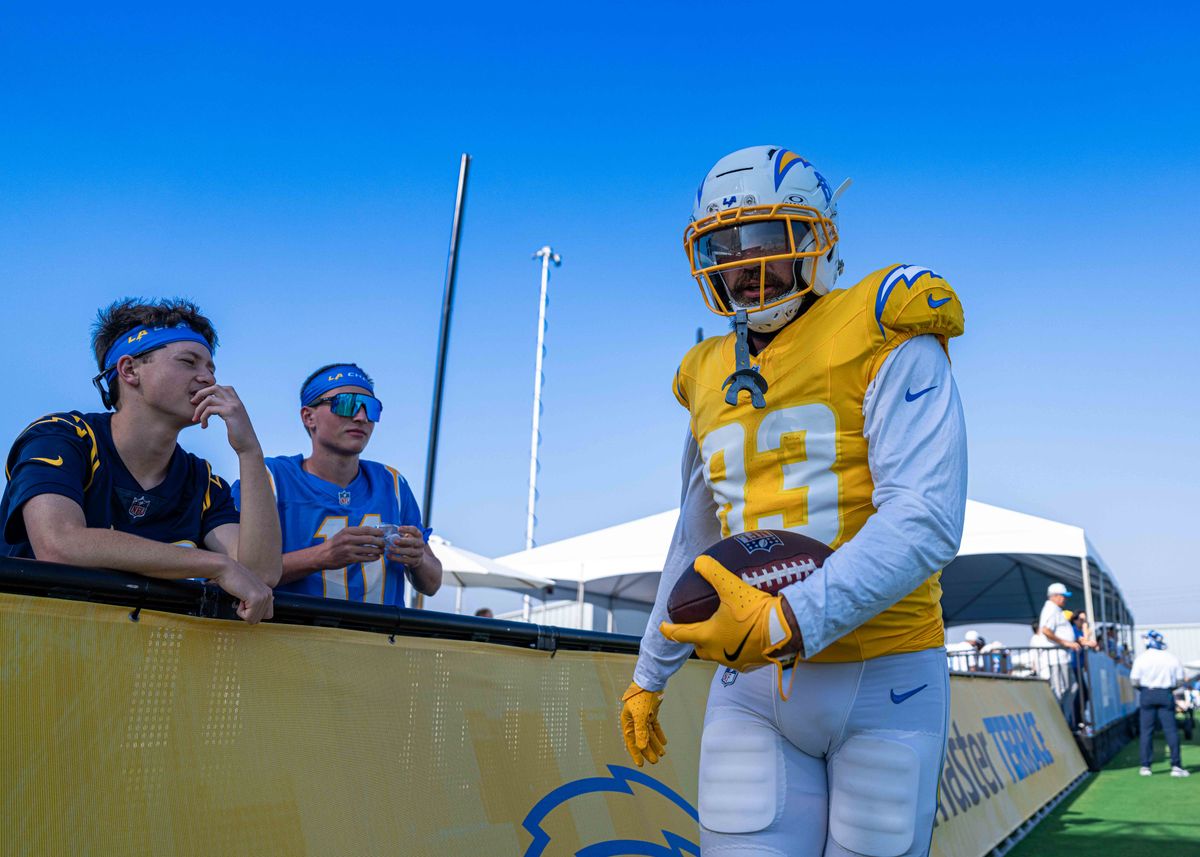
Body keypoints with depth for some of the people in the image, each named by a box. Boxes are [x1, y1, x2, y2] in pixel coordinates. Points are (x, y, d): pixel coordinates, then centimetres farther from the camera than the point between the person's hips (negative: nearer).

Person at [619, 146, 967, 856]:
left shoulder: (885, 342, -7)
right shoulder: (712, 380, 11)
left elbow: (926, 521, -19)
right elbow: (694, 546, 21)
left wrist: (789, 623, -28)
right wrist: (650, 676, 25)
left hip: (883, 682, -4)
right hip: (751, 686, 4)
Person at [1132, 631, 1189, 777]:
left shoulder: (1141, 658, -5)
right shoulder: (1172, 658, 1)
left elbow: (1134, 680, -8)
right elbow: (1180, 680, 3)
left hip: (1147, 695, -1)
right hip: (1166, 695, 1)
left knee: (1146, 730, 4)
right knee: (1171, 730, 4)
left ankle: (1145, 766, 4)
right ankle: (1176, 765, 1)